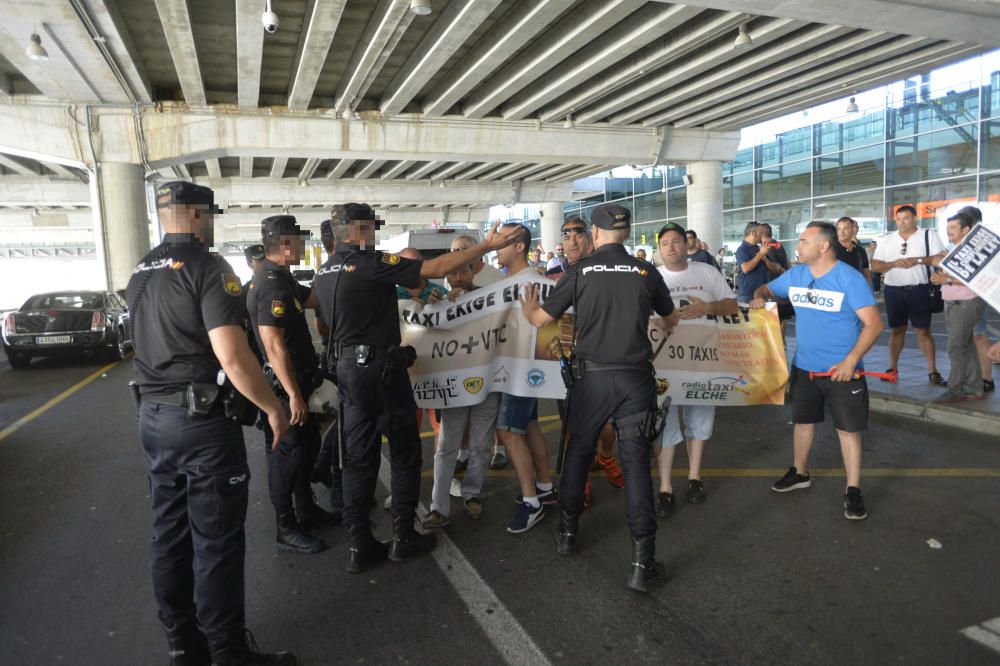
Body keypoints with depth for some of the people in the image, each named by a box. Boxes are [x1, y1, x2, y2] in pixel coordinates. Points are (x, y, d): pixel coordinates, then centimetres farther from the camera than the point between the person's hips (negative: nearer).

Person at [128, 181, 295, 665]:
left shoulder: (140, 274, 12)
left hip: (152, 416, 9)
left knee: (169, 533, 16)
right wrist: (273, 408, -13)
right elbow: (232, 357, -23)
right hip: (202, 420, -8)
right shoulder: (207, 267, -15)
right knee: (216, 542, 2)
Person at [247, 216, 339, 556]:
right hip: (284, 384, -10)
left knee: (309, 443, 19)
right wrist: (294, 394, -27)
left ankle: (306, 509, 34)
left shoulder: (280, 278, 10)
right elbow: (274, 345, -28)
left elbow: (315, 297, 19)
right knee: (288, 452, 0)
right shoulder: (272, 284, -22)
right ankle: (286, 530, 12)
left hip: (298, 377, 10)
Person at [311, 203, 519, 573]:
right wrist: (487, 245, -12)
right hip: (381, 367, -8)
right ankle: (403, 538, 15)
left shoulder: (323, 272, 10)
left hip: (347, 366, 8)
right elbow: (437, 268, -18)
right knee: (405, 452, 7)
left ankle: (360, 544, 15)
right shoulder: (370, 263, -15)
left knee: (359, 456, 10)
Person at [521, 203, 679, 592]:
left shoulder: (582, 271, -2)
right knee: (635, 461, 3)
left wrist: (528, 309, 25)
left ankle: (568, 532, 33)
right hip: (635, 377, 1)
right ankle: (642, 562, 3)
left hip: (593, 376, 0)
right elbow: (671, 322, 20)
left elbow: (541, 320, 2)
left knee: (578, 451, 18)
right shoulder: (646, 272, 3)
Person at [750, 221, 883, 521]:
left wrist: (851, 360, -26)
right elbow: (766, 288, 17)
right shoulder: (795, 275, 0)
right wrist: (758, 297, -8)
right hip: (803, 367, 5)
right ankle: (800, 473, 37)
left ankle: (853, 490, 15)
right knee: (803, 420, 18)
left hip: (841, 370, -5)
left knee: (848, 428, 3)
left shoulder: (850, 279, -16)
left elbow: (874, 324, -19)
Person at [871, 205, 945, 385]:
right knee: (896, 330, 12)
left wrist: (918, 260, -18)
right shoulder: (886, 240, 7)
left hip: (918, 290, -2)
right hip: (894, 291, 2)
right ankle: (892, 368, 19)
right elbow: (875, 266, 4)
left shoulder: (929, 235, 1)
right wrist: (893, 264, -14)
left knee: (923, 330, -1)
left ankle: (933, 371, 5)